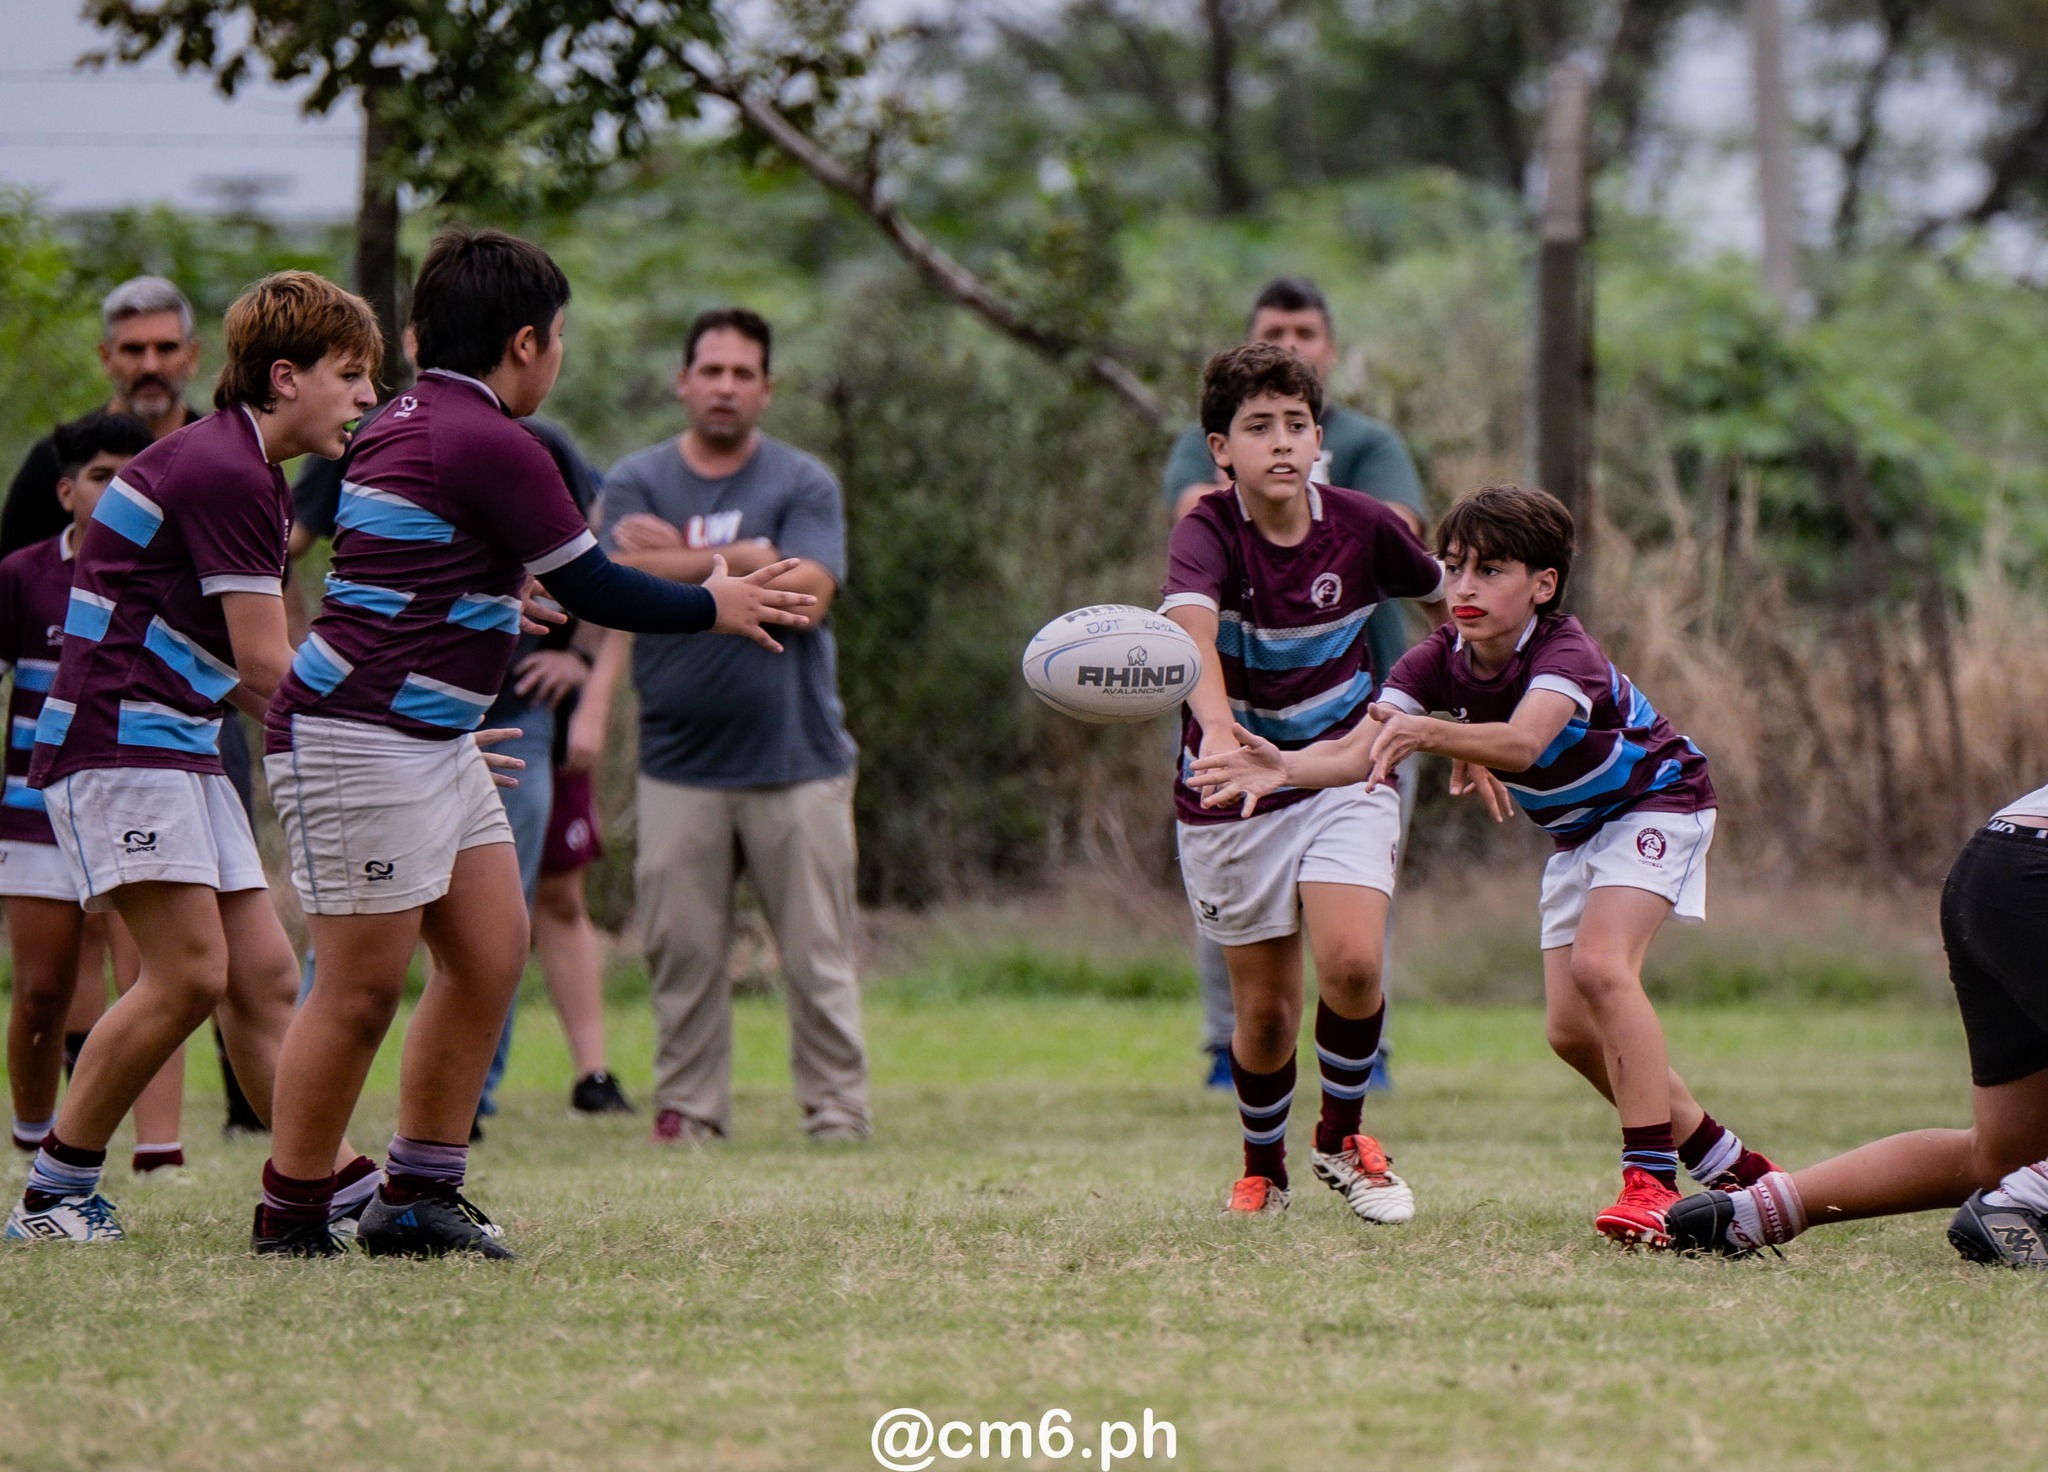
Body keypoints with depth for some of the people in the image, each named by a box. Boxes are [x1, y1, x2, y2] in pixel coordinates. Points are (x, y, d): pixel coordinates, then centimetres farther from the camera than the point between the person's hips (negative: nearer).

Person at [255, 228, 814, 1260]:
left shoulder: (409, 424, 14)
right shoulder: (488, 443, -17)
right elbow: (598, 593, -10)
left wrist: (502, 595, 48)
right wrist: (716, 606, 7)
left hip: (433, 741, 11)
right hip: (360, 741, -11)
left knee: (492, 951, 8)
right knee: (363, 990, -7)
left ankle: (418, 1195, 13)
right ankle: (289, 1219, 1)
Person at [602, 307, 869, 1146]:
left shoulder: (804, 485, 5)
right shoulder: (637, 483, 9)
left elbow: (805, 596, -10)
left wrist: (684, 559, -6)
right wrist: (745, 562, -7)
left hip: (795, 756, -1)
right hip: (679, 759, 1)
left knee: (818, 953, -1)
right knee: (682, 950, 1)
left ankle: (837, 1108, 5)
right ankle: (689, 1107, 10)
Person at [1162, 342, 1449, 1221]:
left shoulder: (1361, 526, -7)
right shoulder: (1207, 532, -18)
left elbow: (1443, 601, 14)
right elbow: (1191, 629, -39)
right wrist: (1217, 729, -58)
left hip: (1344, 778, 1)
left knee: (1351, 963, -21)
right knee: (1265, 1013, 4)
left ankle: (1342, 1139, 6)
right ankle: (1263, 1167, 33)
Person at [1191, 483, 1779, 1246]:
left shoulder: (1565, 654, -33)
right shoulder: (1440, 658, -15)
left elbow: (1523, 742, -54)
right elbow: (1359, 750, -28)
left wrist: (1429, 734, -71)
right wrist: (1283, 767, -49)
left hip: (1655, 802, -8)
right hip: (1576, 830, 8)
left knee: (1599, 962, -30)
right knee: (1571, 1029, 2)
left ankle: (1651, 1180, -30)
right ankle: (1724, 1162, 18)